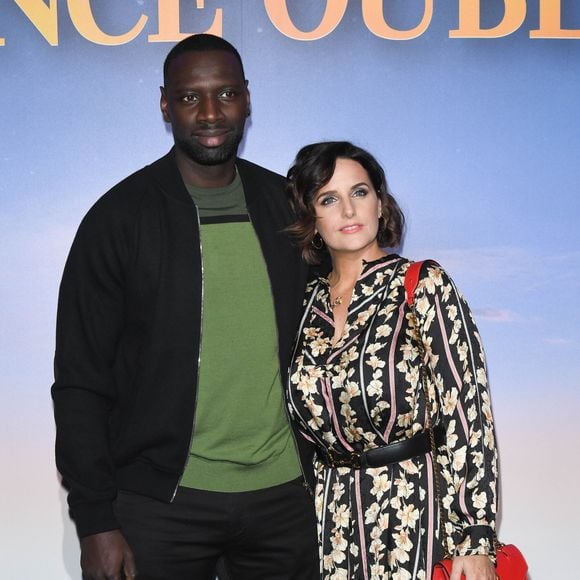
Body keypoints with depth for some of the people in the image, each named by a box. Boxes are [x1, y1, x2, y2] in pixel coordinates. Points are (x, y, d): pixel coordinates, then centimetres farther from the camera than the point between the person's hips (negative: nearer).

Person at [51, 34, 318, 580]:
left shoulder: (287, 206, 5)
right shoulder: (119, 217, -5)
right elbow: (80, 381, -5)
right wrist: (95, 521, -9)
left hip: (285, 497, 3)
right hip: (162, 507, -3)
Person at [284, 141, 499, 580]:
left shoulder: (423, 285, -8)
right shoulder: (307, 304, 6)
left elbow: (466, 412, -12)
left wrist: (475, 540, -16)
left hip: (412, 511, -4)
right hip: (329, 517, 4)